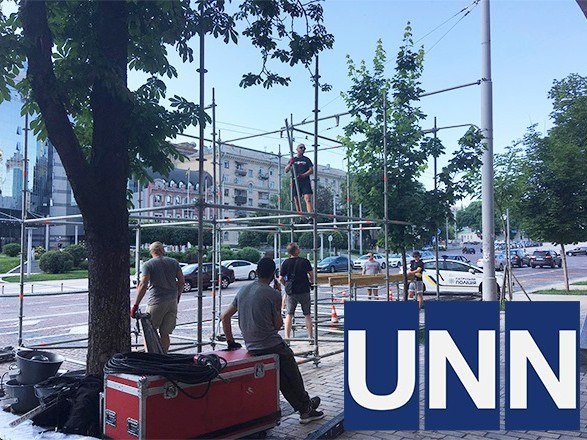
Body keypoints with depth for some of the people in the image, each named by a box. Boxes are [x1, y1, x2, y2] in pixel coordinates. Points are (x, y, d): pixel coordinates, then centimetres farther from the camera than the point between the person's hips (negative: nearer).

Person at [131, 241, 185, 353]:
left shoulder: (148, 265, -2)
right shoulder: (174, 262, 9)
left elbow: (143, 285, -12)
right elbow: (182, 281, 8)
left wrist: (135, 305, -11)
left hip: (157, 302, -4)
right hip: (173, 302, 4)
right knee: (165, 333, 8)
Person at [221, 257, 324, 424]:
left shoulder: (242, 291, 7)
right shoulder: (273, 294, -13)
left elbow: (225, 317, 10)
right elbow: (278, 325, -6)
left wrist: (231, 342, 15)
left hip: (251, 347, 7)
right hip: (272, 346, -7)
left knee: (282, 381, 17)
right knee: (293, 377, 16)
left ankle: (305, 410, 26)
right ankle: (306, 406, 30)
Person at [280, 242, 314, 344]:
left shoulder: (285, 263, -2)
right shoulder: (304, 261, -6)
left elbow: (281, 279, -2)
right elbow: (311, 274, -4)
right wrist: (311, 283, 16)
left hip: (291, 292, 1)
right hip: (304, 291, 0)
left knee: (289, 314, 7)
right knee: (307, 314, 10)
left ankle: (287, 337, 0)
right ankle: (311, 337, 12)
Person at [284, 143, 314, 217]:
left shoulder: (307, 159, 15)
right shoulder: (293, 159, 19)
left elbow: (311, 171, 5)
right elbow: (286, 171, 11)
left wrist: (303, 175, -13)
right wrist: (290, 164, -9)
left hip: (305, 182, -3)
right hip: (295, 182, 3)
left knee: (308, 199, -17)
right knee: (296, 201, 0)